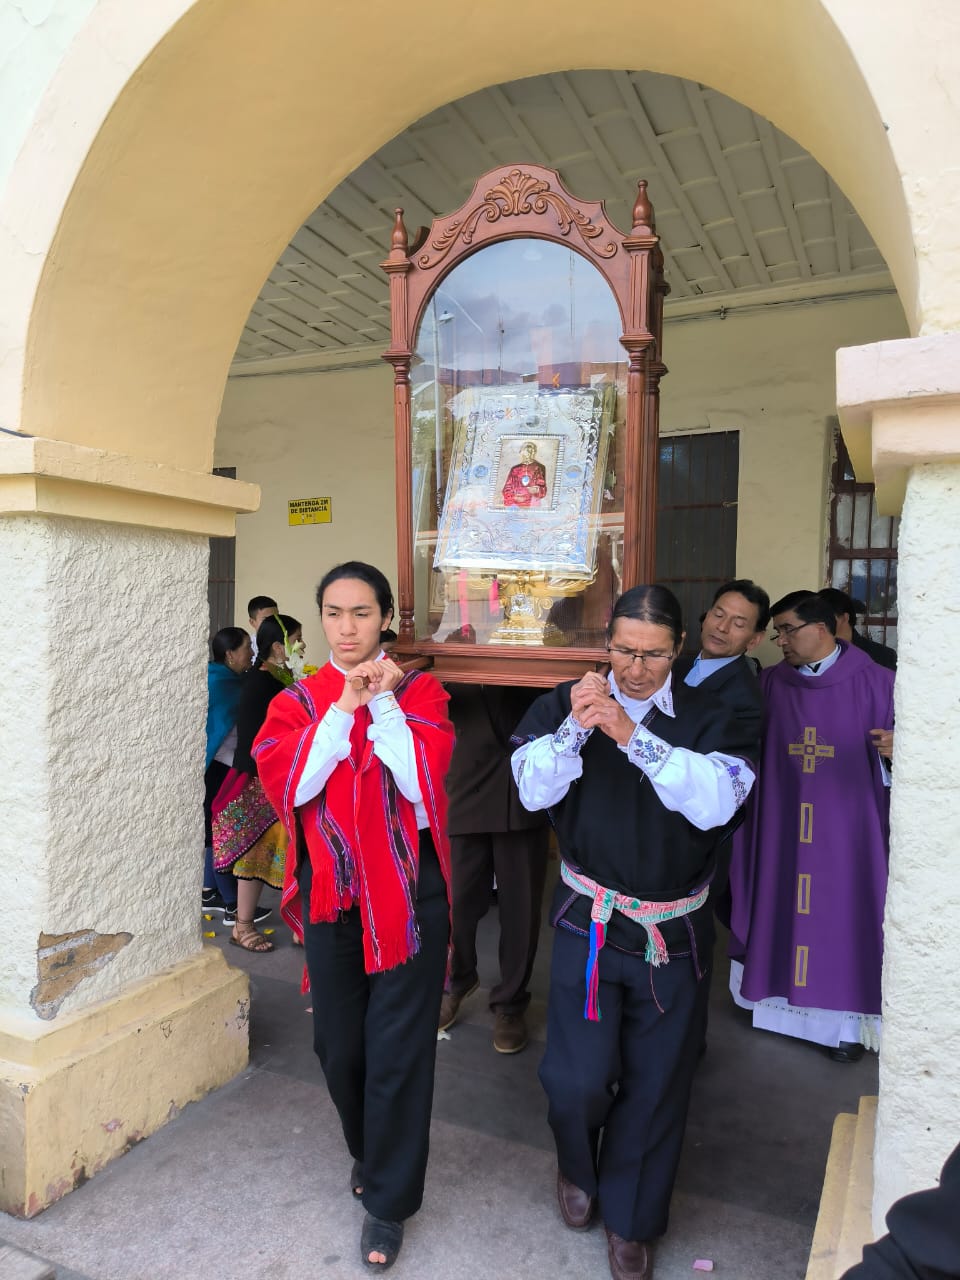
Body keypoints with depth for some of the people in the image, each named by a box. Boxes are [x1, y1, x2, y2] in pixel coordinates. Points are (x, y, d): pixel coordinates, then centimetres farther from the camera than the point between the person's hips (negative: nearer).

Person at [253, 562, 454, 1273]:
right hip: (331, 889, 3)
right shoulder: (298, 701, 3)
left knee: (398, 1047, 5)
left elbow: (423, 782, -15)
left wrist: (384, 703, -18)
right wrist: (344, 707, -20)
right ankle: (368, 1152, 46)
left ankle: (389, 1200, 27)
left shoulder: (420, 692, -3)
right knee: (339, 1043, 16)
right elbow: (289, 784, -13)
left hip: (407, 889, -2)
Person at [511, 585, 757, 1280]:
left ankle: (631, 1219, 39)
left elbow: (718, 800, -22)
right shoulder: (566, 703, -3)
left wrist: (633, 736, -31)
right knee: (579, 1077, -1)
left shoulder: (708, 717, -5)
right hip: (589, 921, 0)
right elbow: (534, 789, -14)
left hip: (674, 929, 1)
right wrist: (575, 727, -31)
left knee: (655, 1082, 12)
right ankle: (579, 1167, 36)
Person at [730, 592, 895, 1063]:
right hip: (782, 823, 3)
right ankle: (785, 1002, 28)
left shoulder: (874, 682, -5)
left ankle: (847, 1018, 19)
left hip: (848, 822, -3)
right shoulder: (770, 683, 3)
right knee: (781, 908, 10)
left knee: (843, 914, 4)